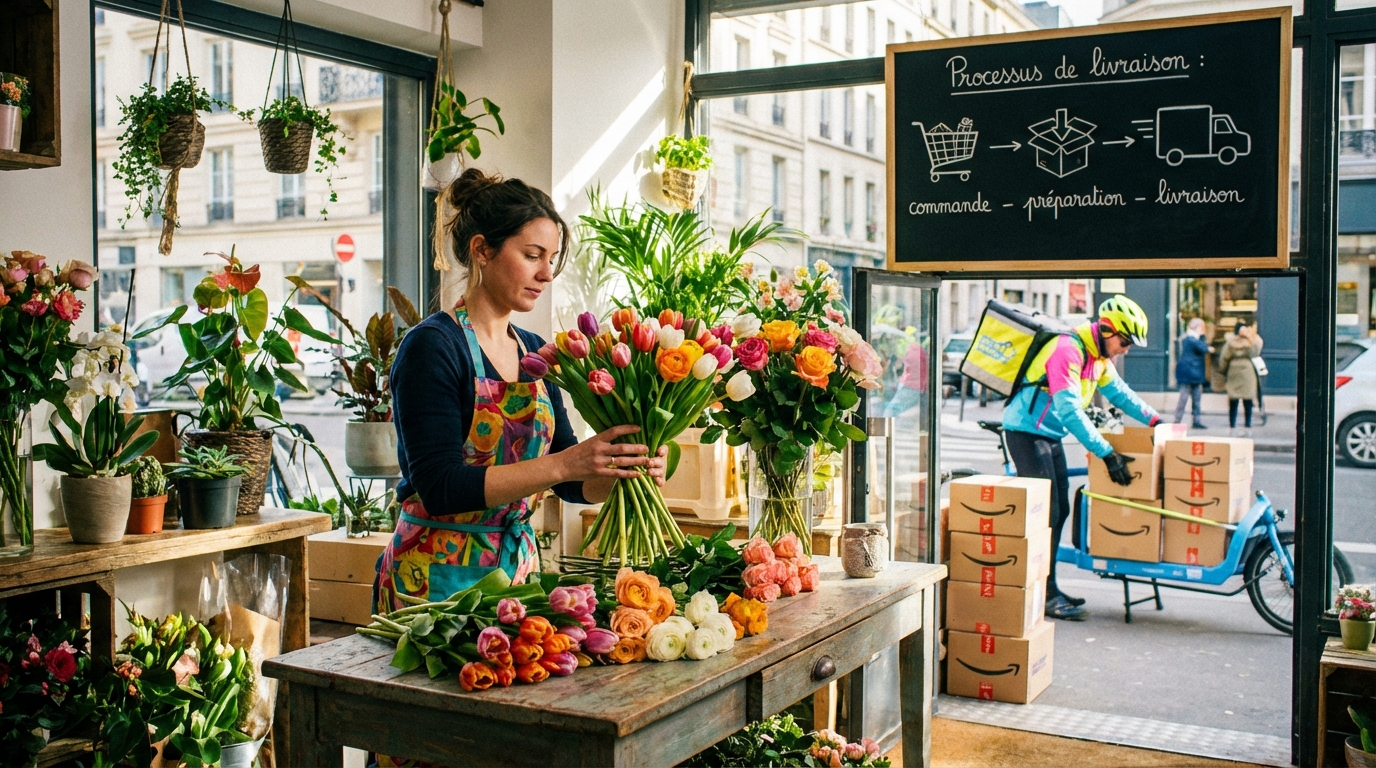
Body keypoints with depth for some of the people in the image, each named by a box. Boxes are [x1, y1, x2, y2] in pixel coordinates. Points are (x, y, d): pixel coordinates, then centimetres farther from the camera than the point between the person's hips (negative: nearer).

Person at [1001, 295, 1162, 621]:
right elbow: (1069, 410, -31)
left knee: (1060, 510, 10)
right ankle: (1045, 596, -6)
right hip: (1027, 432, -10)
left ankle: (1047, 588, 18)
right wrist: (1106, 453, -32)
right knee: (1046, 512, -11)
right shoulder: (1067, 350, -24)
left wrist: (1154, 419, 11)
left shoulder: (1098, 357, 6)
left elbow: (1118, 391, 20)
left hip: (1050, 435, 10)